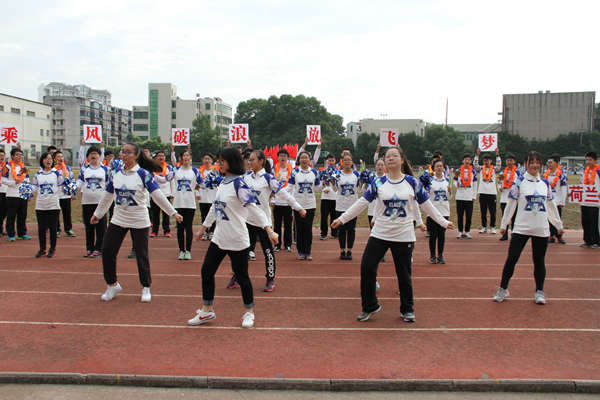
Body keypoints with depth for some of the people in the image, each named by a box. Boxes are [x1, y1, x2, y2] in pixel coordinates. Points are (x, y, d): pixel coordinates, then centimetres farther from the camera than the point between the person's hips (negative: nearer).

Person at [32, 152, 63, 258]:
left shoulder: (57, 173, 2)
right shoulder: (37, 174, 7)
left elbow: (61, 187, 2)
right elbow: (34, 187, 6)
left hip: (53, 205, -2)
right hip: (40, 205, 2)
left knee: (52, 227, 3)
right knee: (41, 227, 6)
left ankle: (53, 249, 13)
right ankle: (42, 249, 15)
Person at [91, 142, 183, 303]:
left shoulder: (143, 174, -10)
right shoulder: (116, 174, 4)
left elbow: (157, 194, -12)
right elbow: (107, 195, 15)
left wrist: (173, 212, -16)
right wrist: (97, 214, 22)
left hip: (139, 221, -4)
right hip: (118, 220, 5)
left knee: (141, 255, 3)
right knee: (107, 251, 2)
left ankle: (146, 288, 23)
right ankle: (112, 285, 23)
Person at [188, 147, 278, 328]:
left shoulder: (239, 184, -15)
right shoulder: (222, 183, 9)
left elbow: (254, 208, -22)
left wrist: (269, 230, -32)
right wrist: (203, 228, 28)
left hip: (237, 240, -8)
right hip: (219, 238, 8)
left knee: (242, 276, 4)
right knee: (206, 272, 9)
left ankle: (249, 312, 24)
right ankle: (207, 311, 25)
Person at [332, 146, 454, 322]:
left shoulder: (413, 182, -1)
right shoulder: (378, 183, 0)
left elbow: (427, 205, 7)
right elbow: (361, 203, 1)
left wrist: (443, 222, 8)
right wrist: (342, 219, -2)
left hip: (404, 236, -1)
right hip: (379, 234, 1)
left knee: (404, 274, 7)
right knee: (366, 268, -5)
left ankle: (407, 309, 28)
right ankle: (370, 306, 14)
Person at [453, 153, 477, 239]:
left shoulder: (473, 171, 6)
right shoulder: (458, 171, 4)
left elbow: (475, 184, 9)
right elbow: (454, 181, 6)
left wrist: (474, 196, 5)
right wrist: (457, 184, -18)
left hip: (469, 197, 1)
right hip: (460, 196, 0)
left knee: (469, 216, 1)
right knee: (460, 215, 3)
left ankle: (467, 232, 12)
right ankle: (460, 232, 13)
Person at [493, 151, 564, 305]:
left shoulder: (545, 183, 9)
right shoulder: (519, 182, -2)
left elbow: (551, 206, 17)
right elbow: (510, 204, 0)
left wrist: (558, 224, 20)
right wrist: (504, 225, 1)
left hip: (542, 229, 3)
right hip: (521, 228, -3)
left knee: (539, 261, 8)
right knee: (511, 258, -4)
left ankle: (539, 292, 22)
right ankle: (503, 289, 9)